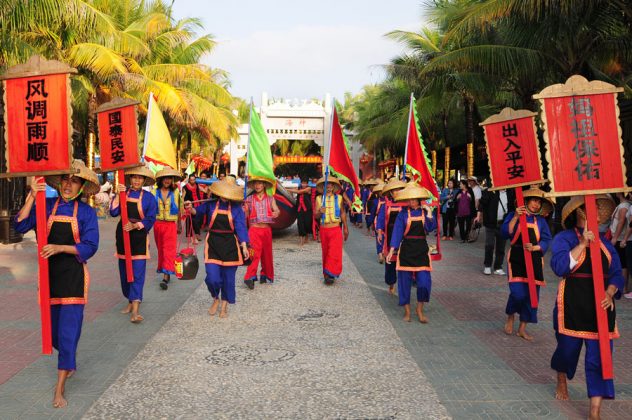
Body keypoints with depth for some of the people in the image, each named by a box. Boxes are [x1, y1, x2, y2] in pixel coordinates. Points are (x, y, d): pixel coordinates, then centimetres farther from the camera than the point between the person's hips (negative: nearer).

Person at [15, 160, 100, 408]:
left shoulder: (86, 212, -2)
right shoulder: (45, 206, 3)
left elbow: (90, 247, -7)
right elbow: (21, 226, -9)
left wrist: (59, 248, -19)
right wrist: (31, 196, -14)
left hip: (74, 275, -3)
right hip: (49, 273, 3)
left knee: (69, 330, -7)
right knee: (53, 329, 13)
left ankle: (60, 389, -1)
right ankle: (69, 364, 42)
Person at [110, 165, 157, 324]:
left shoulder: (149, 197, -1)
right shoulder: (123, 193, 5)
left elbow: (150, 220, -4)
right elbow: (113, 212, -7)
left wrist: (135, 225, -17)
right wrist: (118, 195, -15)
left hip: (139, 236, -3)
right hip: (123, 235, 3)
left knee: (138, 272, -10)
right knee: (124, 270, 11)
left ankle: (135, 310, -15)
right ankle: (130, 301, 29)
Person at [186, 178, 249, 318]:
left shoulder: (236, 209, -4)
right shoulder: (211, 204, -1)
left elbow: (241, 228, -10)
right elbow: (198, 212, 14)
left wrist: (244, 246, -21)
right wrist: (191, 208, -9)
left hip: (230, 246, 0)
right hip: (213, 244, 0)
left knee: (228, 277, 7)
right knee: (212, 278, -9)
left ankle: (224, 305, 28)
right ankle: (215, 299, 23)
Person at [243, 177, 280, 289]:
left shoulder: (270, 199, 7)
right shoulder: (249, 199, 5)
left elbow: (277, 210, -5)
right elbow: (245, 216, 3)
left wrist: (276, 213, -26)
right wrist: (246, 209, -16)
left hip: (266, 230, 2)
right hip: (254, 229, -2)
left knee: (267, 253, 9)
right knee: (255, 253, -14)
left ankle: (264, 275, 24)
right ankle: (249, 277, -15)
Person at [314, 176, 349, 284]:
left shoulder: (339, 198, 3)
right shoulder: (319, 199, 1)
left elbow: (343, 213, 13)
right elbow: (315, 216, 0)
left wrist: (345, 228, 15)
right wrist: (320, 212, -23)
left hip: (336, 229, -1)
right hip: (324, 230, 1)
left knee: (334, 252, -10)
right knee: (326, 253, 9)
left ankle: (329, 274, -7)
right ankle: (327, 274, 20)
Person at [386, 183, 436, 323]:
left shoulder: (425, 211, 4)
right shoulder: (403, 213, -1)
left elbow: (430, 228, -9)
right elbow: (397, 231, -5)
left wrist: (429, 215, -18)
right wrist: (391, 250, -11)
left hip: (422, 249, 1)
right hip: (406, 249, -1)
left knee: (424, 280, -5)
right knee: (405, 280, 2)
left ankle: (420, 309, 12)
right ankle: (407, 311, 15)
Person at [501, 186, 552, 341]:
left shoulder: (541, 220, 7)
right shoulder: (514, 215, 2)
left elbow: (546, 240, 2)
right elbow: (505, 233, -11)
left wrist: (534, 248, -16)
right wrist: (516, 217, -18)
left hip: (534, 260, 3)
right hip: (517, 258, -3)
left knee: (531, 293, 4)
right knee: (518, 292, -15)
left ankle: (522, 328, 18)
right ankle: (510, 317, 16)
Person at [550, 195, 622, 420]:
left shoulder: (604, 241, 10)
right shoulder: (564, 238, -5)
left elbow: (616, 273, 10)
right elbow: (560, 266, -21)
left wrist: (610, 293, -9)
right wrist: (583, 244, -24)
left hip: (601, 306, 4)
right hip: (573, 306, -4)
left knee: (600, 356, -3)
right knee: (568, 348, 13)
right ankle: (561, 383, 45)